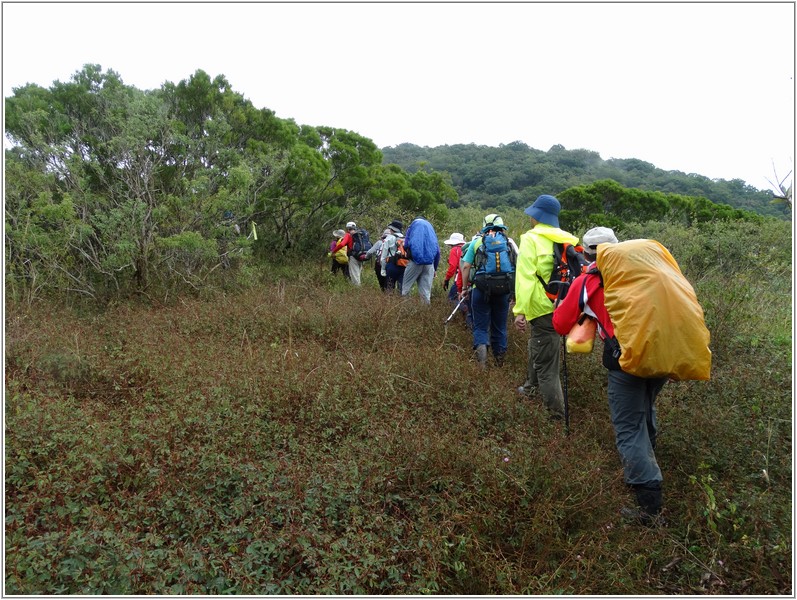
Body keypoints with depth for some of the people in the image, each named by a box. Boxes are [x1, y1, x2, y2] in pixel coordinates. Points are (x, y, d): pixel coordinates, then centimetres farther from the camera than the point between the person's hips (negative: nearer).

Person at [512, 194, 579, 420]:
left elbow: (525, 276, -17)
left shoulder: (532, 238, -9)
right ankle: (532, 386, 50)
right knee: (537, 345, 30)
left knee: (546, 365, -1)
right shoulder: (565, 240, 9)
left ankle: (558, 415, 2)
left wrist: (520, 310, -19)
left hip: (543, 308, -8)